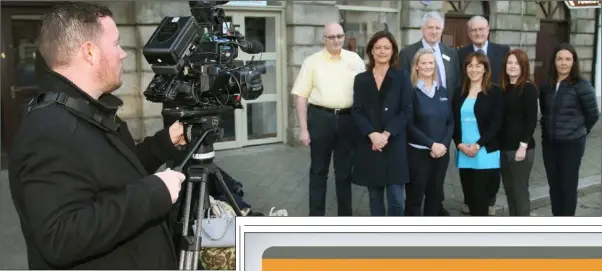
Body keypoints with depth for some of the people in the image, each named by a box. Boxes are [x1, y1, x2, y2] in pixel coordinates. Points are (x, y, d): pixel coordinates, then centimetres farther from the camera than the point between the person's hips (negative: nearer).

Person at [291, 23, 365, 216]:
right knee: (318, 171, 8)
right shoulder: (312, 62, -1)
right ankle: (316, 217, 18)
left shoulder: (355, 60, 5)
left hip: (348, 119, 2)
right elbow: (301, 96, -3)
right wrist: (303, 128, -7)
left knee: (345, 170, 12)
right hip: (320, 118, -2)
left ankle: (345, 215, 26)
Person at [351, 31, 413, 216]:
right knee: (375, 197, 8)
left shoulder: (402, 77, 4)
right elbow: (357, 112, 1)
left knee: (396, 198, -4)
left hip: (395, 145, -2)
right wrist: (372, 134, -14)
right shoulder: (361, 79, 8)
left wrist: (386, 134, -13)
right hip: (369, 144, 2)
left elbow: (406, 111, -2)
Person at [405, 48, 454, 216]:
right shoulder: (411, 92, -6)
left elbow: (450, 122, 9)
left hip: (441, 153, 5)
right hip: (417, 153, -5)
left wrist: (444, 144, -8)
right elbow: (409, 125, -11)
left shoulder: (443, 92, 11)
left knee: (435, 196, 12)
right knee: (415, 197, 2)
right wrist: (432, 144, -17)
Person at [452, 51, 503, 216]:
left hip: (485, 153, -4)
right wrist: (459, 144, -5)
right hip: (463, 154, 4)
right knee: (469, 195, 7)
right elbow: (454, 122, 10)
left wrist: (478, 145, -14)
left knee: (479, 194, -6)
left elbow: (496, 124, -7)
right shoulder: (460, 93, 12)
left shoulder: (494, 92, -1)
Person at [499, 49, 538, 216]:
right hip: (504, 147, 6)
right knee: (509, 190, 12)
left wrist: (523, 145, -17)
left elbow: (531, 120, -12)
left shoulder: (528, 88, -7)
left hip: (521, 148, -6)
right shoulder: (503, 88, 10)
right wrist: (498, 144, 6)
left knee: (520, 190, 0)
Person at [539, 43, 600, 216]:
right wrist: (548, 129, 12)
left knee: (568, 185, 2)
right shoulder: (546, 86, 4)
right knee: (554, 184, 12)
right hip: (549, 142, 5)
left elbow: (593, 114, -4)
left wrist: (580, 131, 5)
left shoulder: (581, 86, -11)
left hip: (572, 143, -5)